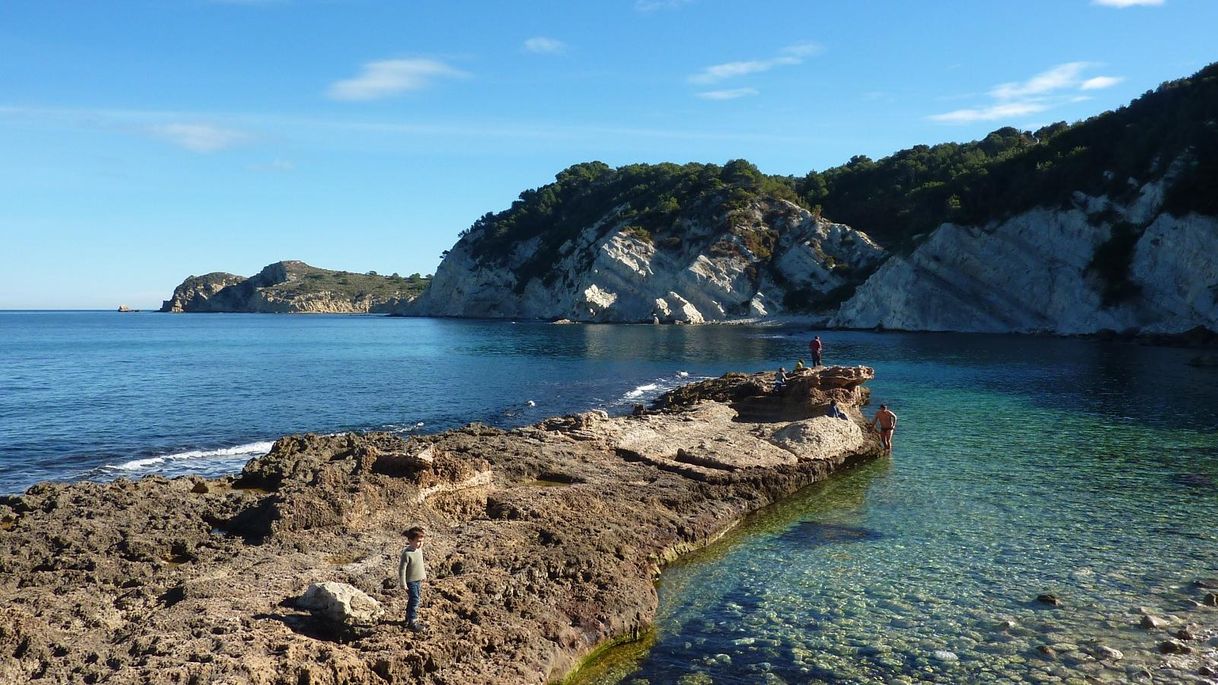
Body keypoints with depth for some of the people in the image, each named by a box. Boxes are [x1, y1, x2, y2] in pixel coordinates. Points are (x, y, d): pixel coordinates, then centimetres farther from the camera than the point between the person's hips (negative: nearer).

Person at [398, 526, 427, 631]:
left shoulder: (419, 550, 0)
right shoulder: (407, 553, -24)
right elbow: (402, 569, -20)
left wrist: (424, 574, 22)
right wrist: (403, 584, -17)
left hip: (418, 580, 8)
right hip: (411, 581, -8)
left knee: (417, 599, 17)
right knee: (414, 600, -7)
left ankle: (408, 618, 33)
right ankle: (412, 622, 2)